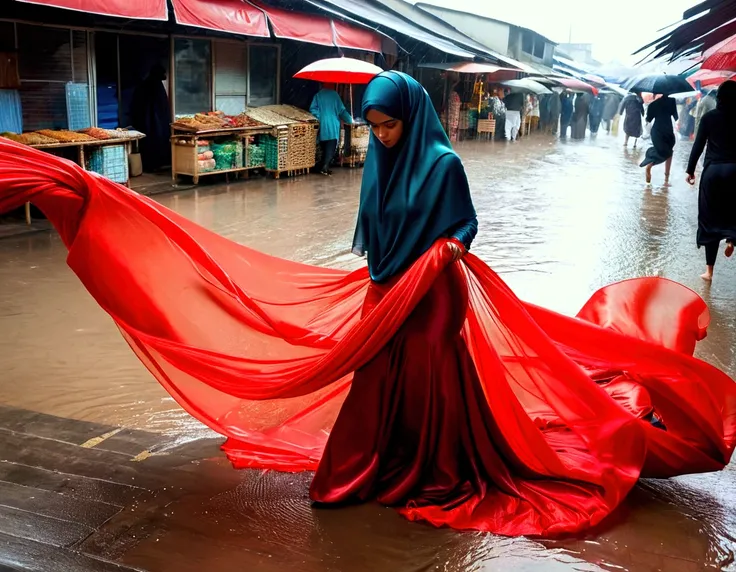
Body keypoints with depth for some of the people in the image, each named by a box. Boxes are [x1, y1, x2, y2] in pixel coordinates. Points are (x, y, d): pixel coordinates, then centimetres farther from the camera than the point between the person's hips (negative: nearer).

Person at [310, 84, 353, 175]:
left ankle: (324, 166, 16)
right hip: (333, 124, -3)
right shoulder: (334, 94, 1)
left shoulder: (318, 95, 7)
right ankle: (325, 166, -19)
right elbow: (342, 110, 2)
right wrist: (350, 120, 11)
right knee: (332, 147, -6)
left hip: (322, 124, 3)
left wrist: (319, 117, 2)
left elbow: (312, 109, -3)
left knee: (324, 147, 14)